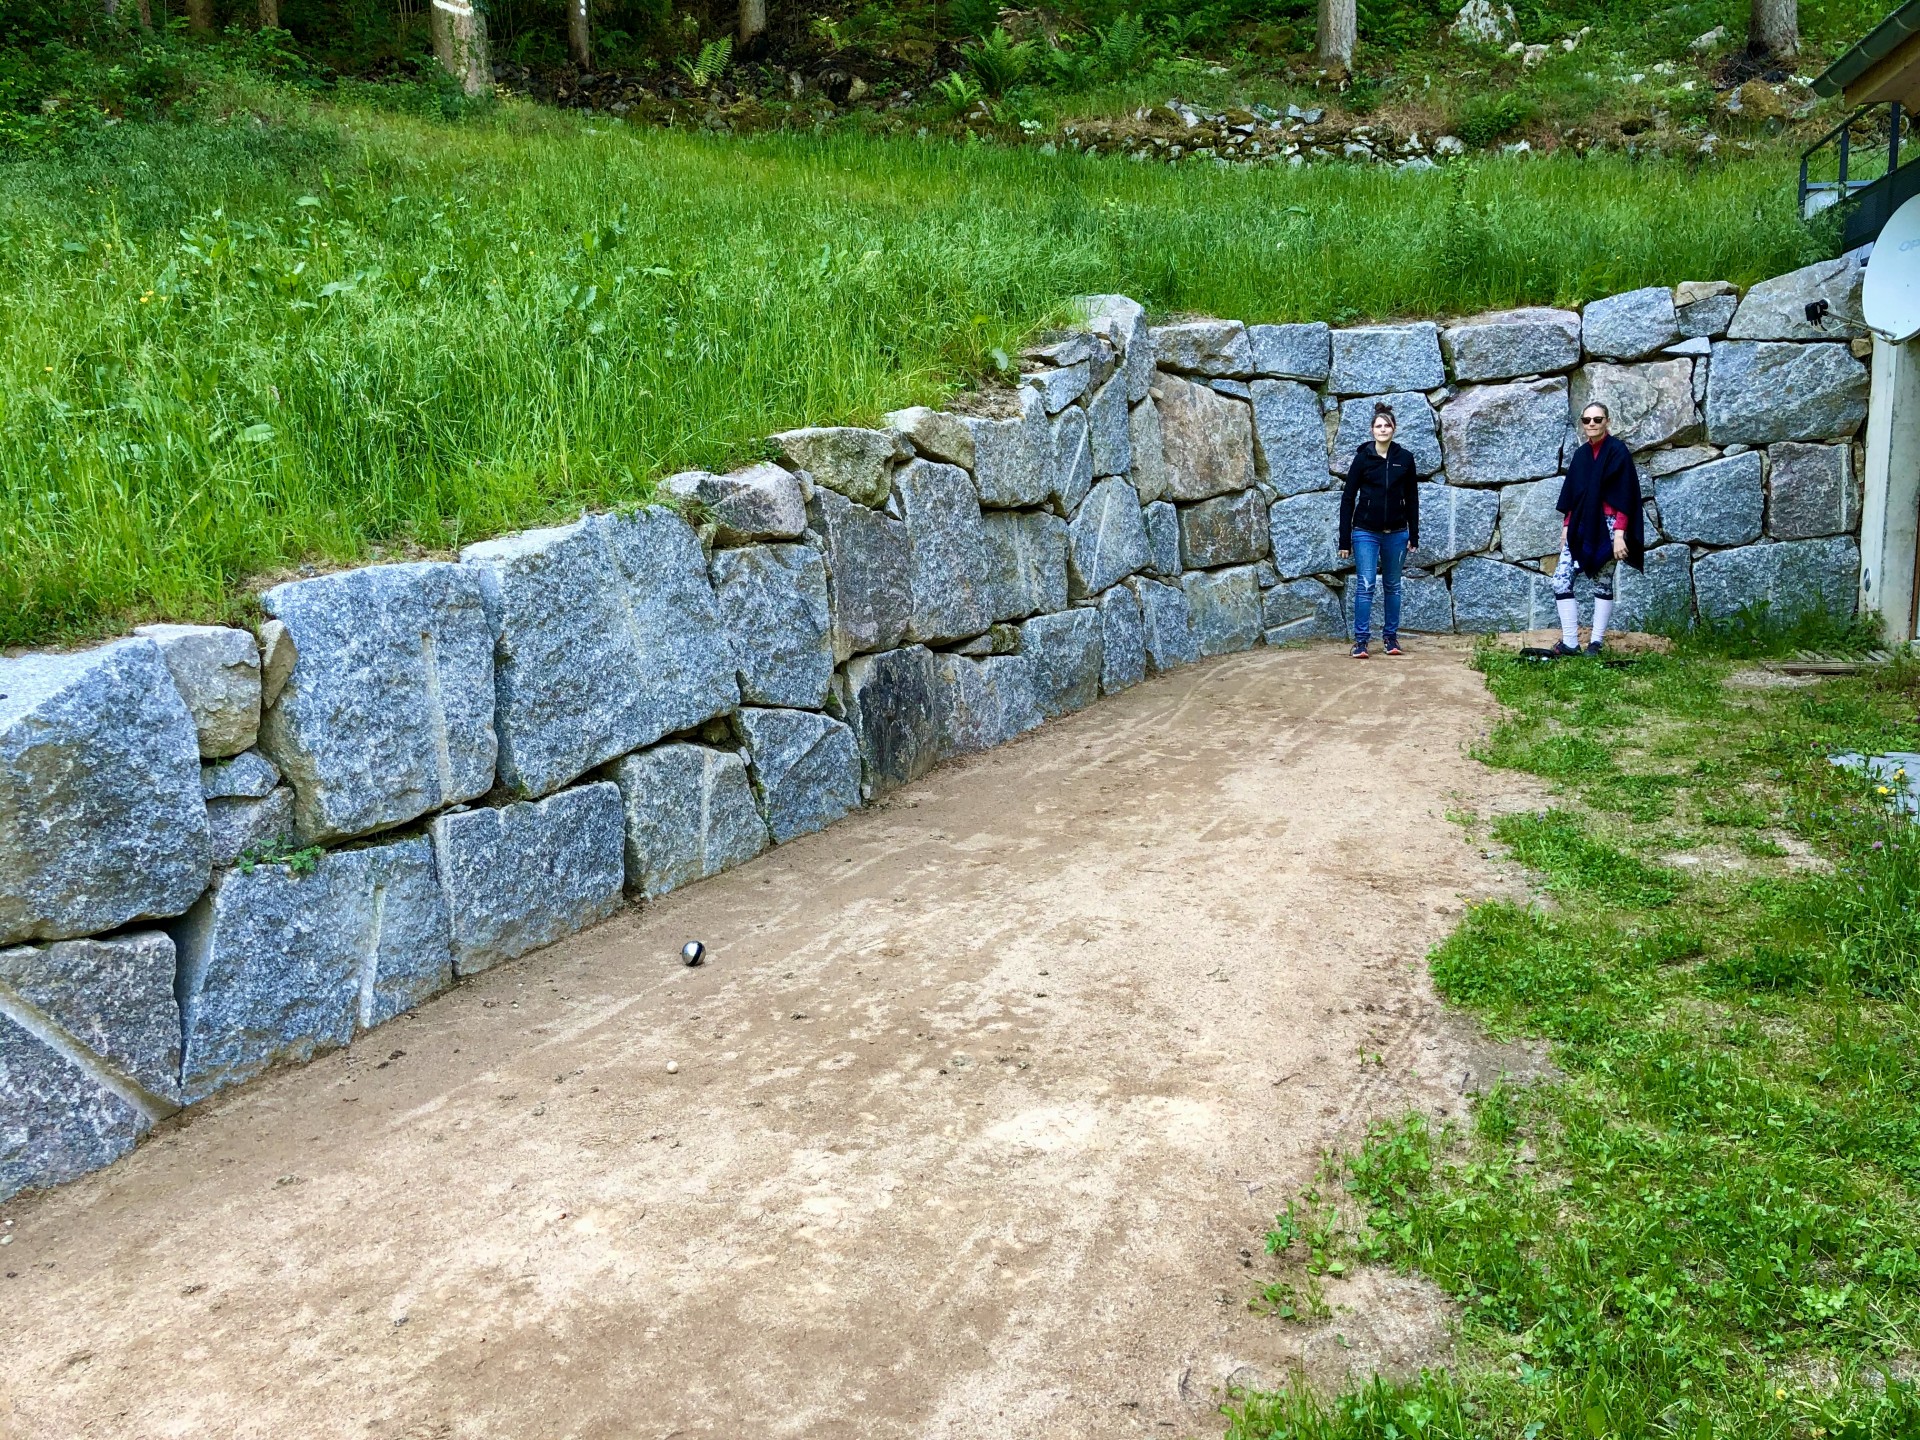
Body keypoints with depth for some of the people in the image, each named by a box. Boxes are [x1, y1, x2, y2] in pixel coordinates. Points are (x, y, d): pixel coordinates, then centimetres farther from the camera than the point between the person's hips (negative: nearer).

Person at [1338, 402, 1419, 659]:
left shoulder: (1404, 459, 2)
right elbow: (1348, 499, -2)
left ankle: (1391, 637, 20)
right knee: (1365, 586, -6)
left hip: (1396, 533, 2)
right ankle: (1361, 640, -1)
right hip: (1366, 533, -2)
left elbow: (1412, 499, 7)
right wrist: (1344, 540, -6)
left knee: (1392, 586, 10)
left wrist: (1414, 536, 4)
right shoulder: (1362, 458, -3)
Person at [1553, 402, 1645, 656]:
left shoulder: (1617, 451, -6)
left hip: (1606, 528, -6)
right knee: (1561, 580, -4)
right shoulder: (1580, 454, 12)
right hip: (1580, 527, 6)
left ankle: (1596, 643, 8)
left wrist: (1620, 533, -17)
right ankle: (1570, 643, 0)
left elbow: (1624, 495, -11)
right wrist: (1566, 527, 11)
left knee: (1602, 584, 1)